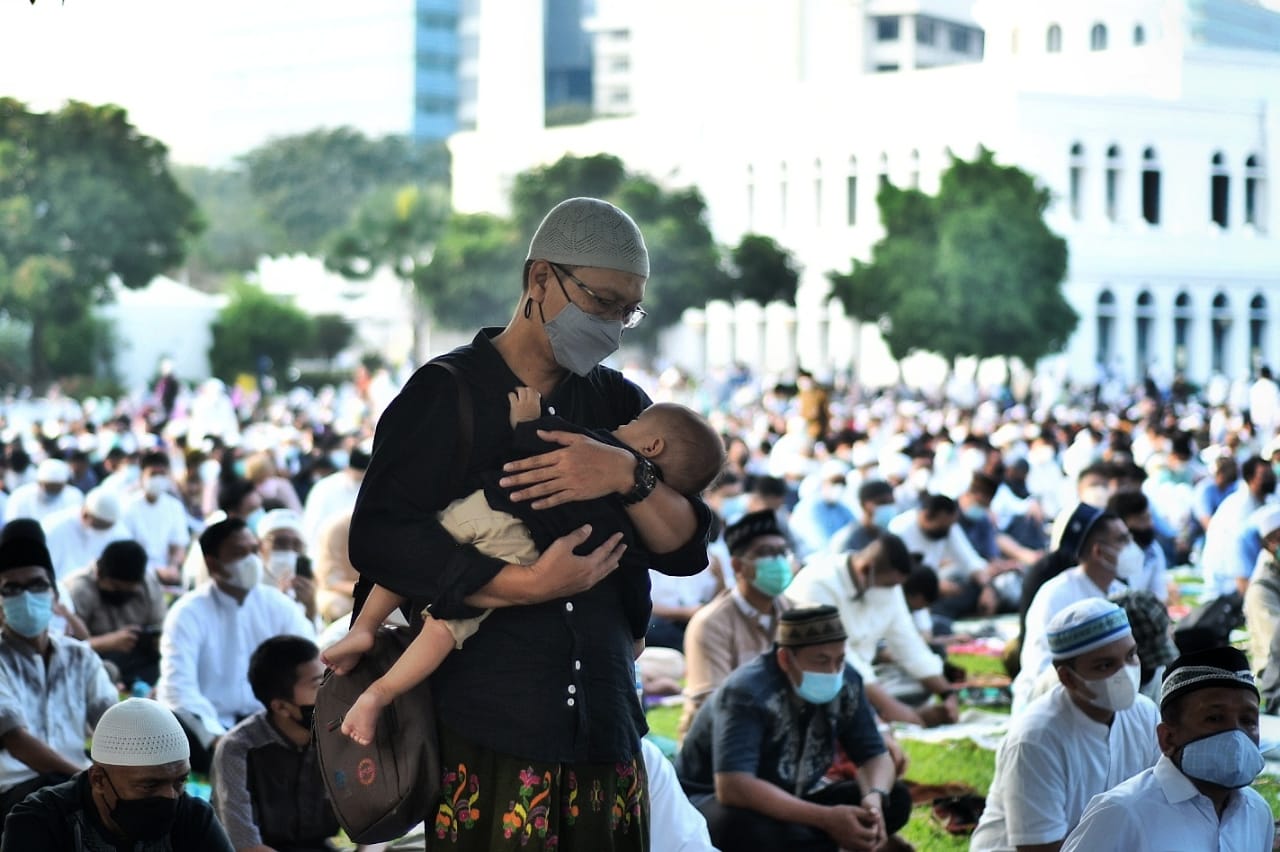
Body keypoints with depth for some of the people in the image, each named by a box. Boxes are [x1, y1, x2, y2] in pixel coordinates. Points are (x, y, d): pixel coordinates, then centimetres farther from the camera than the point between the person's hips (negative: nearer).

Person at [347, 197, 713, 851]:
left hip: (605, 725, 5)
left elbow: (686, 550, 6)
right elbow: (380, 540, -13)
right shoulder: (444, 395, -1)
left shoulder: (618, 404, 15)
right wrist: (530, 586, -20)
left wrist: (629, 475, -15)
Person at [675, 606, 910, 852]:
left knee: (895, 799, -12)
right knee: (741, 825, -41)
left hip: (787, 806, 6)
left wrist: (874, 799, -27)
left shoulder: (845, 683, -9)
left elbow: (875, 755, -2)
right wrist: (826, 818, -41)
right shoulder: (747, 694, -28)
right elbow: (732, 787, -40)